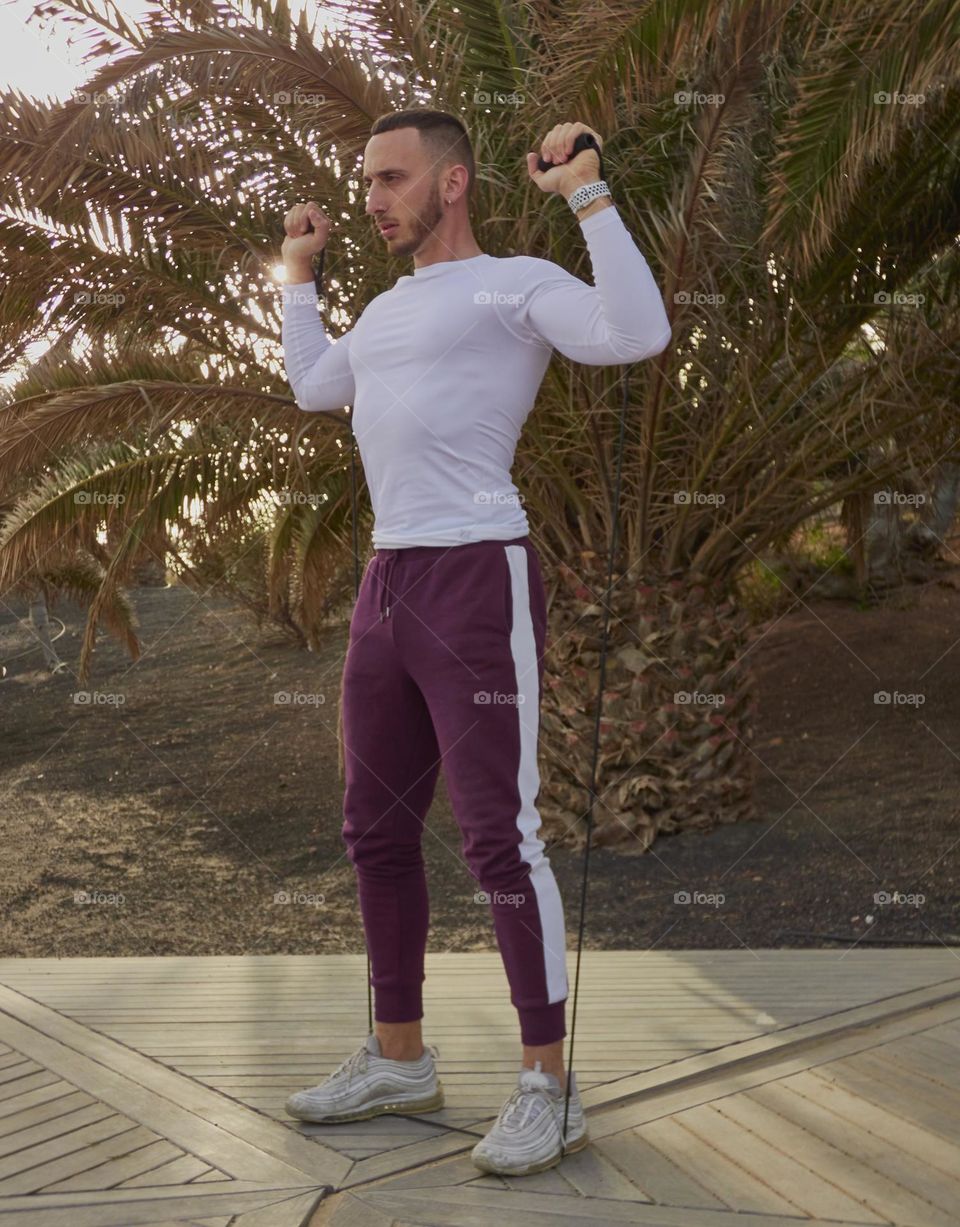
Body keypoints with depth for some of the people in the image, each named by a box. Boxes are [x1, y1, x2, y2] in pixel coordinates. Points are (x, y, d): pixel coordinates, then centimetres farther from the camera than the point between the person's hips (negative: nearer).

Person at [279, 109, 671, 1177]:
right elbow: (310, 386, 39)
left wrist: (586, 193, -17)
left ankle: (548, 1087, 2)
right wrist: (297, 271, 39)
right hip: (385, 586, 9)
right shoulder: (385, 310, 22)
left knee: (499, 835, -9)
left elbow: (637, 333, -21)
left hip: (478, 581, -9)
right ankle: (398, 1058, 25)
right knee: (377, 829, 12)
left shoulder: (515, 285, -3)